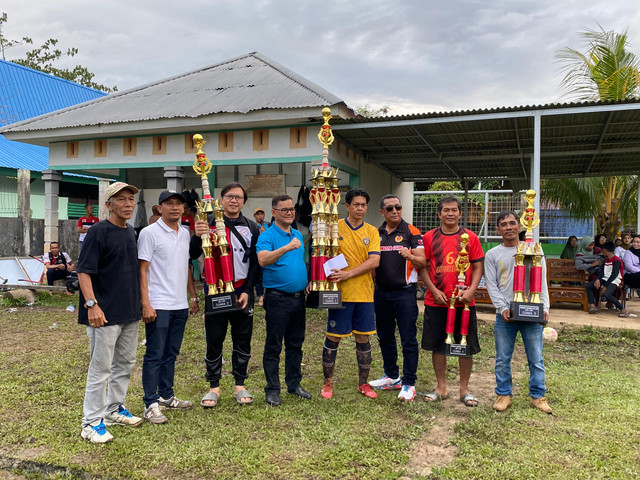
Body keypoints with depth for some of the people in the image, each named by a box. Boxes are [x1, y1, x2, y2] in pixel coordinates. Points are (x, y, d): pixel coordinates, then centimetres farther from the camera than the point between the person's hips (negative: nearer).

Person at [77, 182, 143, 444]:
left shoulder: (130, 232, 10)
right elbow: (84, 271, -15)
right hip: (106, 313, -8)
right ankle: (92, 422, 13)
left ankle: (114, 409, 33)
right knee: (101, 368, 0)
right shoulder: (98, 231, -12)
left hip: (130, 311, 8)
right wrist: (91, 304, -24)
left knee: (125, 363, 17)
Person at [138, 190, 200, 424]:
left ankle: (166, 396, 27)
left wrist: (193, 296, 16)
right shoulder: (150, 233, -7)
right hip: (158, 305, -6)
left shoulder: (185, 234, 13)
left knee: (171, 354, 15)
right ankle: (151, 404, 9)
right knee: (154, 355, 0)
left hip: (180, 305, 6)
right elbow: (142, 270, -10)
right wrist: (146, 304, -15)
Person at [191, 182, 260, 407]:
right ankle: (214, 387, 19)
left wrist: (247, 291, -5)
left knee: (242, 341, 8)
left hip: (242, 292, 2)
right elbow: (193, 255, -4)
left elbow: (255, 262, 5)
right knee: (214, 341, 6)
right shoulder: (209, 223, 1)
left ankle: (240, 385, 22)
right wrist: (197, 236, -25)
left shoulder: (251, 228, 6)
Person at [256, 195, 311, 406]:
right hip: (278, 299, -7)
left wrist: (307, 283, 10)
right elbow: (263, 260, -27)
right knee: (273, 346, 2)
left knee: (295, 344, 15)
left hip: (298, 297, 7)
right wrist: (286, 248, -37)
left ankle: (294, 384, 27)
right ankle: (272, 389, 13)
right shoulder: (267, 236, -9)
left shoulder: (298, 235, 13)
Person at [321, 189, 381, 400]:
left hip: (364, 293, 2)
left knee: (363, 339, 10)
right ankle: (327, 383, 21)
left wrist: (348, 274, -18)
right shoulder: (335, 227, 0)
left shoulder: (372, 232, 5)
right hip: (340, 292, -2)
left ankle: (363, 383, 25)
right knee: (333, 338, 5)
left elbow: (374, 261, -8)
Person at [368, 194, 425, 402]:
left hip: (404, 292, -5)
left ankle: (409, 384, 5)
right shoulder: (376, 233, 10)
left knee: (408, 339, -3)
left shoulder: (411, 232, -3)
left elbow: (423, 262, -7)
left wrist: (409, 256, -26)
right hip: (381, 292, 5)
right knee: (385, 337, 14)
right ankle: (392, 377, 29)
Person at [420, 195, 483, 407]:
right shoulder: (429, 237, 3)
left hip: (464, 302, 0)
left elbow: (477, 267, 3)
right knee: (437, 345, 9)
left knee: (466, 346, 5)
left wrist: (471, 290, -12)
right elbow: (423, 267, 3)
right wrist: (434, 291, -8)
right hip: (436, 302, 1)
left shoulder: (470, 237, 2)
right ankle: (441, 387, 24)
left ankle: (464, 389, 21)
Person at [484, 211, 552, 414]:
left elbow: (542, 281, 6)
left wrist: (544, 308, -4)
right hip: (505, 314, 0)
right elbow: (491, 285, 2)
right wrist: (503, 308, -10)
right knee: (502, 359, 6)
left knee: (536, 358, 6)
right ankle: (504, 394, 20)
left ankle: (537, 395, 20)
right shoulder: (492, 255, 6)